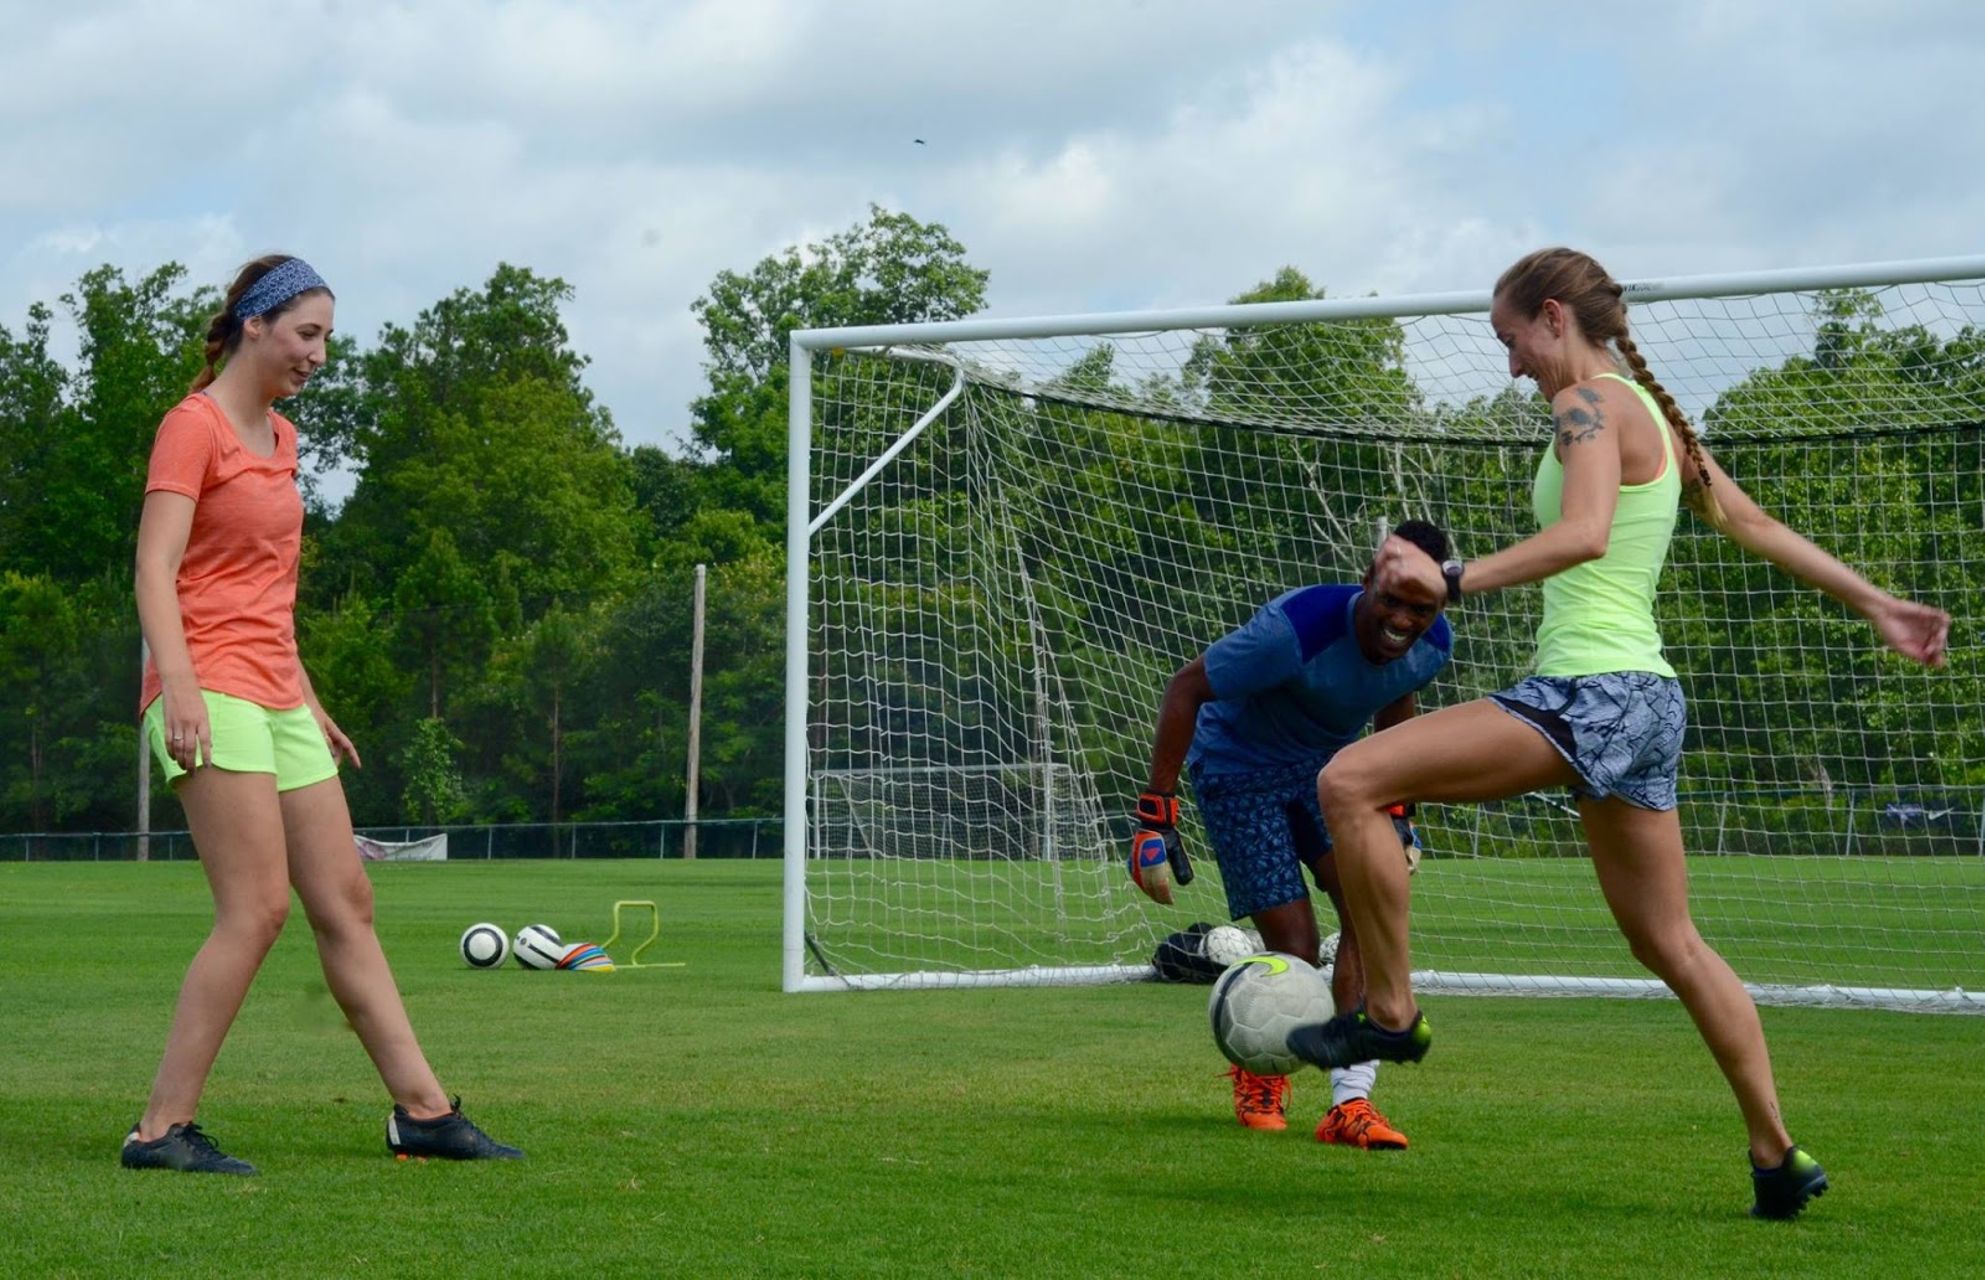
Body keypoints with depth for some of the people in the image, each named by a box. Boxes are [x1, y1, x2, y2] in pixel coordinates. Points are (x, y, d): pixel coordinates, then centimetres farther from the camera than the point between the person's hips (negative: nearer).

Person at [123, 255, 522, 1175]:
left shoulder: (280, 438, 20)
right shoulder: (194, 425, -6)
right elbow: (155, 569, -15)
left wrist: (307, 702, 25)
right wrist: (181, 686, -27)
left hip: (276, 698, 9)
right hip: (213, 695, -9)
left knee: (347, 904, 7)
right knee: (258, 909, -14)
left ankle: (422, 1109, 11)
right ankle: (162, 1128, -9)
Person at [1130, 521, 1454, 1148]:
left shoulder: (1432, 646, -15)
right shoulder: (1295, 629, -36)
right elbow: (1185, 687, -24)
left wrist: (1396, 812, 14)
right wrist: (1155, 817, -24)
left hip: (1329, 766, 5)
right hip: (1239, 770, -5)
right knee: (1296, 950, -11)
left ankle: (1349, 1102, -16)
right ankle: (1258, 1071, 22)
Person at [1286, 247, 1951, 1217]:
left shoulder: (1592, 402, -9)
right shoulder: (1653, 412, 18)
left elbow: (1583, 534, -27)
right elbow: (1756, 526, 23)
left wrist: (1455, 581, -32)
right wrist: (1876, 604, 29)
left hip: (1588, 697, -10)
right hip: (1644, 698, 10)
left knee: (1350, 781, -13)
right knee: (1667, 942, 17)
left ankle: (1387, 1015, -7)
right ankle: (1778, 1157, 21)